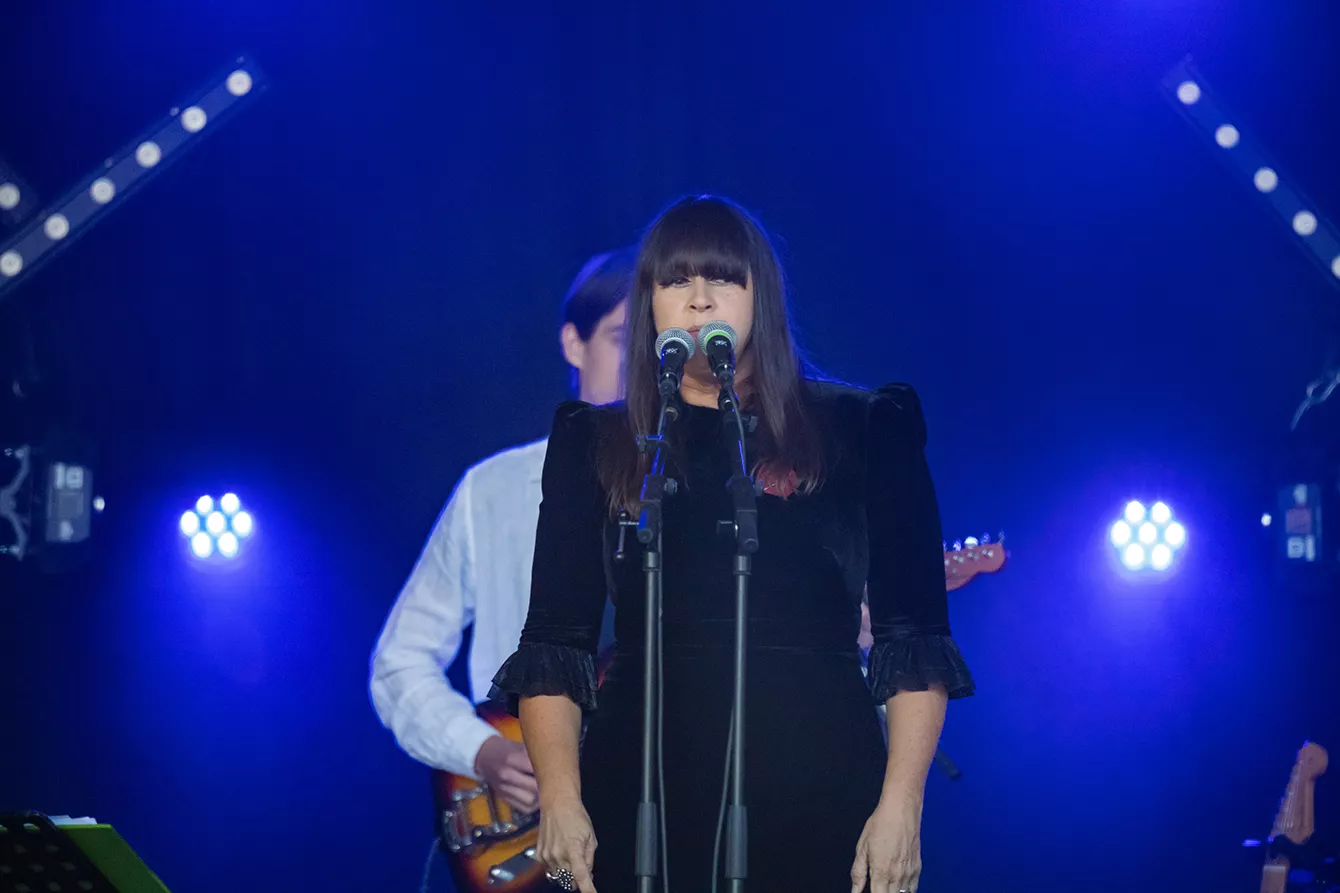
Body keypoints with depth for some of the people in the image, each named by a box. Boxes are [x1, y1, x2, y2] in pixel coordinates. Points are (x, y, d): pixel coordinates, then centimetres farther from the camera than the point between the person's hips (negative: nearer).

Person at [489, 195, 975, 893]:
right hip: (643, 792, 1)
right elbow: (553, 644, 7)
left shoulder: (860, 430, 9)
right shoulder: (596, 445, 13)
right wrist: (560, 800, -7)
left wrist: (901, 805, -6)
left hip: (818, 785, -1)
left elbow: (913, 639, 4)